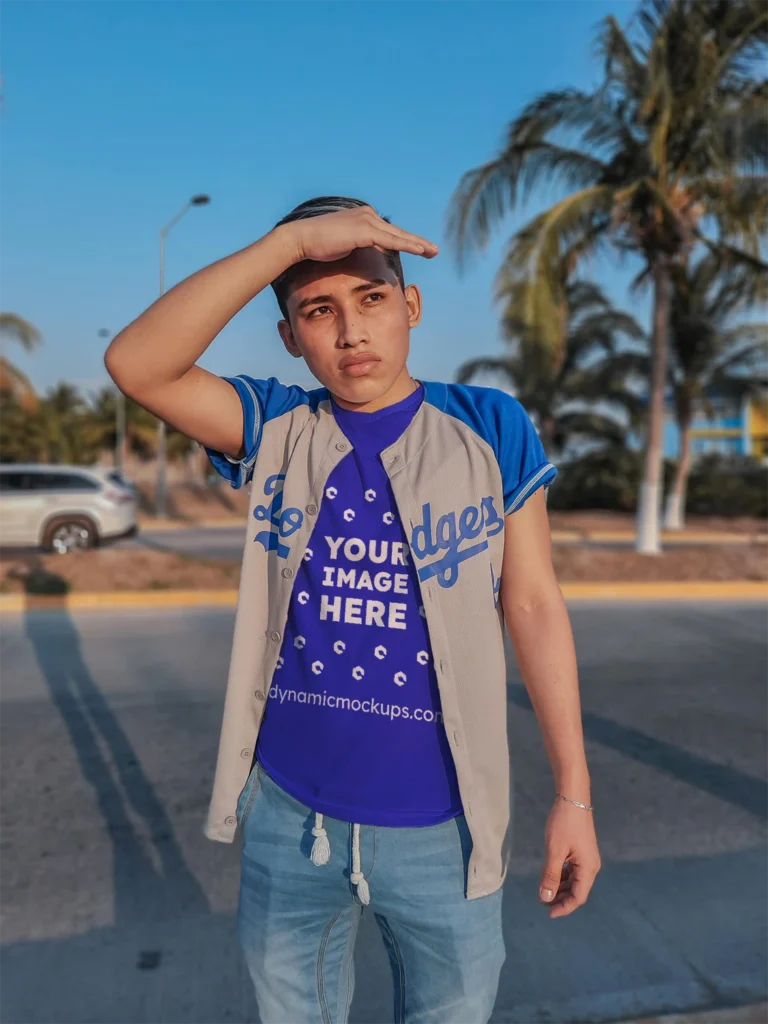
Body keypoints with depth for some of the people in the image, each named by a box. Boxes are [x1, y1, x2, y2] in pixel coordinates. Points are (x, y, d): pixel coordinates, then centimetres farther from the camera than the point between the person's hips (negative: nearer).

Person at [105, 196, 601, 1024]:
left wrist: (573, 793, -4)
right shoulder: (275, 430, -4)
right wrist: (291, 238, -24)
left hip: (439, 822, -1)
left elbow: (533, 605, -5)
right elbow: (135, 364, -19)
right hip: (287, 811, 2)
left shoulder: (488, 429, -7)